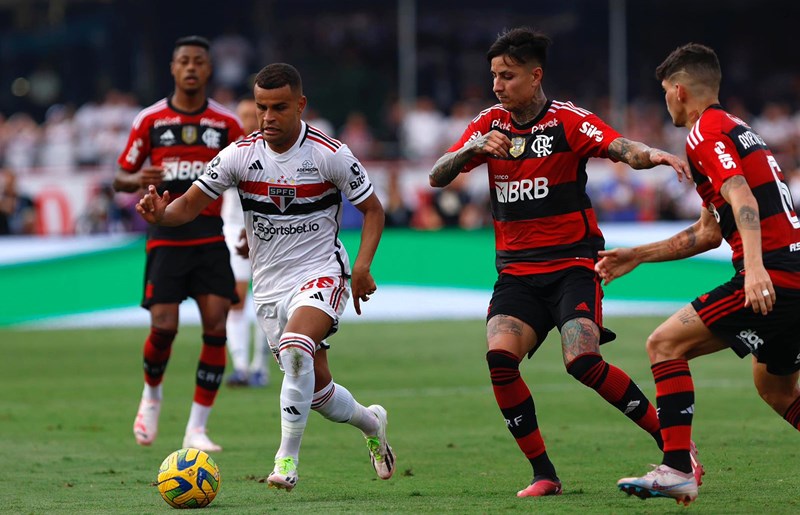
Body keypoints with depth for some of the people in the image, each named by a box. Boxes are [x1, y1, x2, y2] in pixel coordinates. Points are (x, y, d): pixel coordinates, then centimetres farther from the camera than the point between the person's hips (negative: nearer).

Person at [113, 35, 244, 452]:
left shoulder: (227, 123, 4)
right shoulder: (150, 120, 3)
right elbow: (120, 178, 8)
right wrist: (137, 180, -16)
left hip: (211, 237, 1)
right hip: (166, 237, -1)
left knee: (215, 328, -10)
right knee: (164, 327, -12)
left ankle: (197, 430, -3)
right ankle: (151, 394, 21)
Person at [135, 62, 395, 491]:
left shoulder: (331, 154, -12)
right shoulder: (240, 155, -5)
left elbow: (372, 208, -1)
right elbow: (192, 203, -1)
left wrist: (362, 266, -14)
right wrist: (162, 215, -24)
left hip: (320, 275, -4)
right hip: (269, 284, 4)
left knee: (295, 346, -33)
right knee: (316, 388, 9)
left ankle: (287, 460, -29)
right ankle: (371, 423, 42)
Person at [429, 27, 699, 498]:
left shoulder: (567, 120, -6)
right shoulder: (490, 124, 8)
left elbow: (622, 148, -21)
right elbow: (438, 177, 2)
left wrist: (652, 154, -44)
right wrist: (473, 149, -17)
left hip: (572, 263, -4)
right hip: (516, 271, 4)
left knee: (583, 362, -23)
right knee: (500, 358, -20)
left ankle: (671, 441, -5)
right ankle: (544, 474, -9)